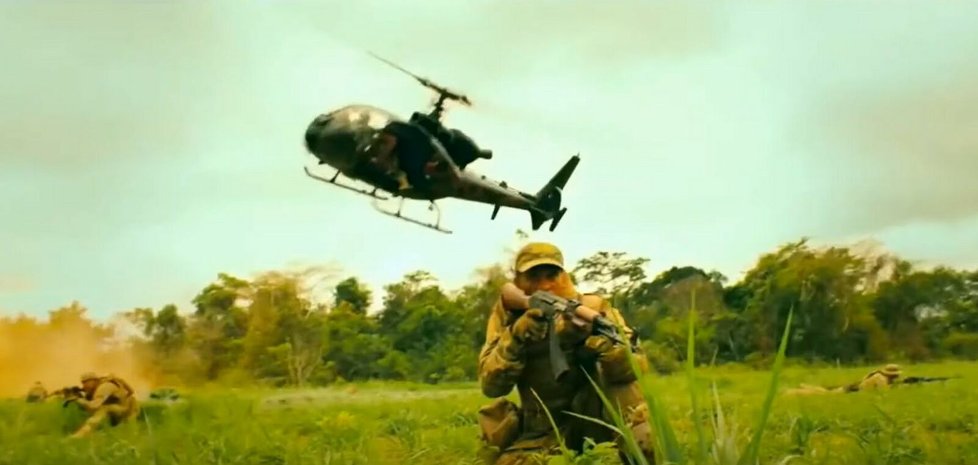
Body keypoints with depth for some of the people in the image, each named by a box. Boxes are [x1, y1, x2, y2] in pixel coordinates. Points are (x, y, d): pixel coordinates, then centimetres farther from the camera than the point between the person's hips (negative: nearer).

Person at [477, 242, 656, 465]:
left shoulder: (591, 307, -10)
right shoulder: (507, 314, -5)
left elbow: (635, 366, -20)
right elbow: (491, 385, -13)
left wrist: (599, 340, -41)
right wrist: (514, 338, -30)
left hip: (593, 419, 0)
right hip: (543, 429, 1)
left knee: (620, 373, -27)